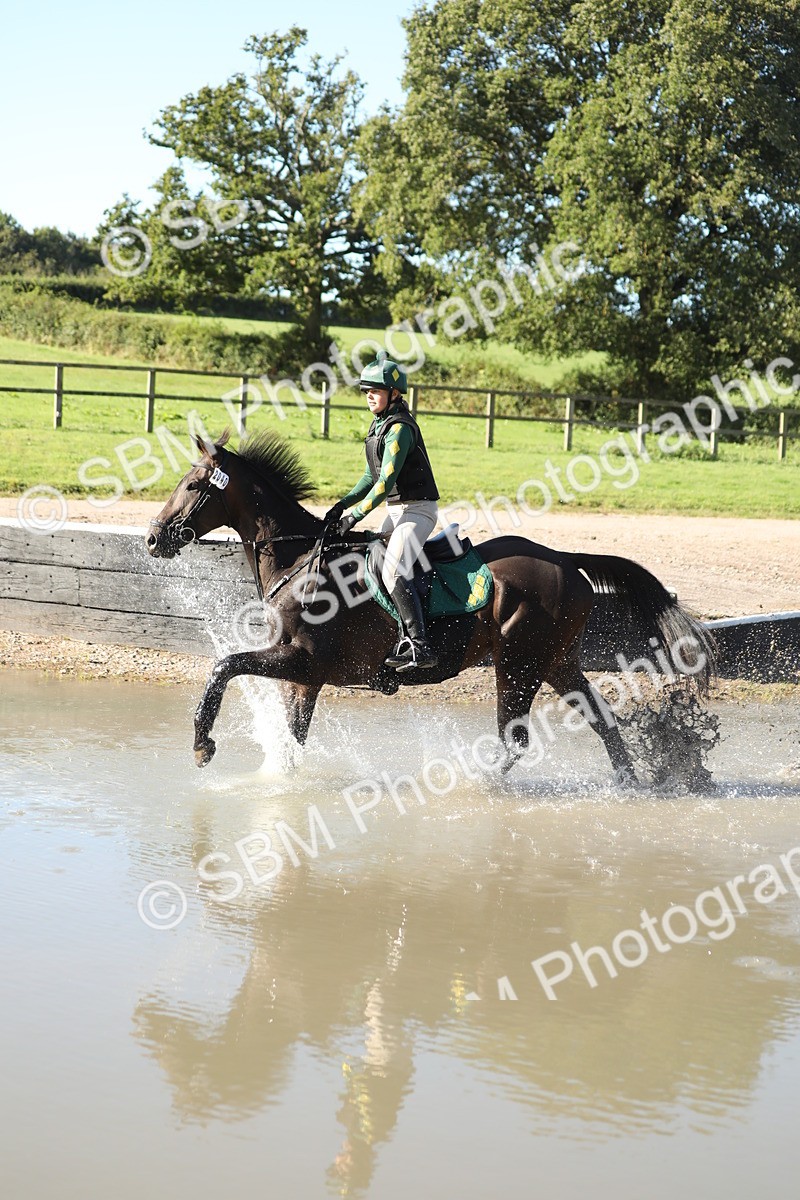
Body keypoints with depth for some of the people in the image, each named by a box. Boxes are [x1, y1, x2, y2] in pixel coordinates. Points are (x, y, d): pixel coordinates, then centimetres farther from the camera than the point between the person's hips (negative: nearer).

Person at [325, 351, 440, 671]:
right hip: (397, 510, 11)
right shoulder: (380, 425, 13)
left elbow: (386, 481, -22)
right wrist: (343, 504, 7)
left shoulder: (400, 429, -17)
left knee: (393, 572, -24)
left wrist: (356, 515, -20)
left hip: (417, 509, -11)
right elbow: (372, 476, 18)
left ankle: (419, 647, -27)